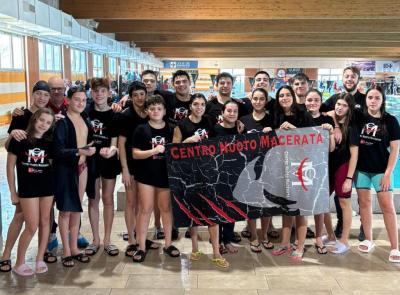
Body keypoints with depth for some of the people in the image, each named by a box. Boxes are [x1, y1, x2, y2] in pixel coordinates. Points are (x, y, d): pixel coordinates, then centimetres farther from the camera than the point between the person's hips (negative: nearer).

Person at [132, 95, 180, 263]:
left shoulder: (171, 129, 2)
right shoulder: (141, 129, -4)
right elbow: (135, 154, -7)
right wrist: (154, 150, -19)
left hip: (166, 174, 2)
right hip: (146, 175, -2)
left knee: (166, 208, 11)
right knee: (145, 209, 2)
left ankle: (168, 244, 24)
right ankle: (141, 247, 11)